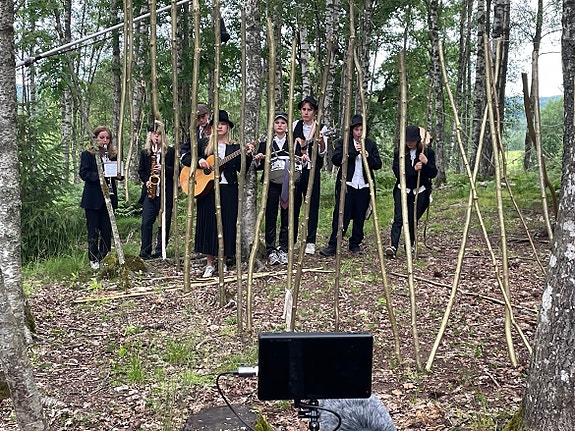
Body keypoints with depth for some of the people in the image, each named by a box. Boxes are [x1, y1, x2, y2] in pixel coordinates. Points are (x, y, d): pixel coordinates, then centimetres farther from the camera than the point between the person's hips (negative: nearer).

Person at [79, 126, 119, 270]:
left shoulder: (113, 155, 11)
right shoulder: (87, 154, 0)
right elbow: (84, 173, -9)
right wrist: (99, 176, -24)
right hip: (93, 198, -4)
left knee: (107, 230, 6)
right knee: (93, 230, 2)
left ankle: (105, 258, 15)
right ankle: (93, 259, 9)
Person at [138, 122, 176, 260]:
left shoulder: (170, 151, 3)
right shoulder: (145, 152, 11)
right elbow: (141, 171, 16)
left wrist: (164, 168, -16)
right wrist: (146, 181, -3)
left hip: (166, 192, -2)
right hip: (149, 192, 2)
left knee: (164, 223, 2)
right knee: (146, 222, -3)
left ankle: (160, 251, 12)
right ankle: (145, 252, 6)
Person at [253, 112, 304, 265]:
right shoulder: (266, 142, 7)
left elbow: (299, 164, 12)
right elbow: (259, 166, 8)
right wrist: (258, 159, -13)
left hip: (288, 185, 1)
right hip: (271, 184, -1)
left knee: (286, 217, 3)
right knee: (271, 217, -1)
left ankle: (283, 250, 11)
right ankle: (271, 251, 5)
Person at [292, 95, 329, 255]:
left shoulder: (321, 128, 0)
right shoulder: (295, 125, 7)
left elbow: (322, 153, -6)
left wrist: (321, 141, -25)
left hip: (312, 171, -2)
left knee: (313, 205, 0)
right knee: (294, 204, 5)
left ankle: (310, 242, 4)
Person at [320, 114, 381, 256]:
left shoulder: (371, 144, 12)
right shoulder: (343, 142, 5)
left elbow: (378, 165, 6)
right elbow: (335, 159, -9)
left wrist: (368, 156, -13)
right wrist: (353, 152, -16)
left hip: (364, 186, 3)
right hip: (347, 185, -3)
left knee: (360, 217, 7)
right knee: (341, 216, -6)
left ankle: (355, 244, 20)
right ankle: (333, 246, -2)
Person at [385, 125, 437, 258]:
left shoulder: (428, 152, 0)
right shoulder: (399, 153, 1)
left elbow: (433, 174, -2)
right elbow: (397, 172, -9)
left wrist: (426, 162, -20)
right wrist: (413, 169, -22)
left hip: (419, 192, 0)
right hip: (402, 190, 0)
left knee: (412, 220, 2)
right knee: (398, 218, -14)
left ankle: (409, 246, 21)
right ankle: (393, 246, -24)